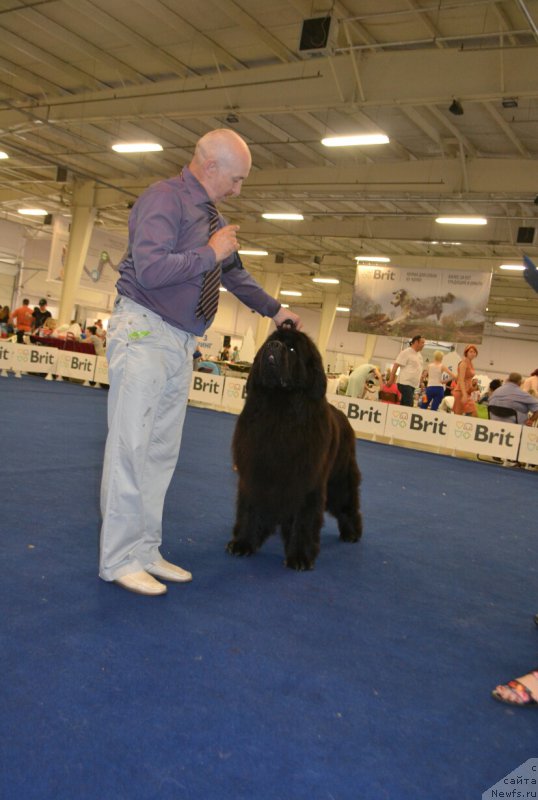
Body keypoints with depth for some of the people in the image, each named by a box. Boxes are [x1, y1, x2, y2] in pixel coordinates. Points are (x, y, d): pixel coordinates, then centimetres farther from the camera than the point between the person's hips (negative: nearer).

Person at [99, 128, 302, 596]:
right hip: (144, 332, -9)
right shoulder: (164, 198, -10)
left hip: (181, 344, 9)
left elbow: (234, 274, 31)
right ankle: (120, 559, 3)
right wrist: (210, 253, -13)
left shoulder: (214, 219, 17)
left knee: (163, 451, 9)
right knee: (131, 446, -6)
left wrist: (274, 309, 32)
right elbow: (149, 269, -23)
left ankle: (145, 552, 18)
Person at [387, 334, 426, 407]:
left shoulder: (419, 354, 17)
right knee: (408, 405, -15)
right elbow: (396, 365, -11)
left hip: (413, 384, 8)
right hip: (405, 383, -8)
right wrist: (391, 379, -14)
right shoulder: (406, 352, -8)